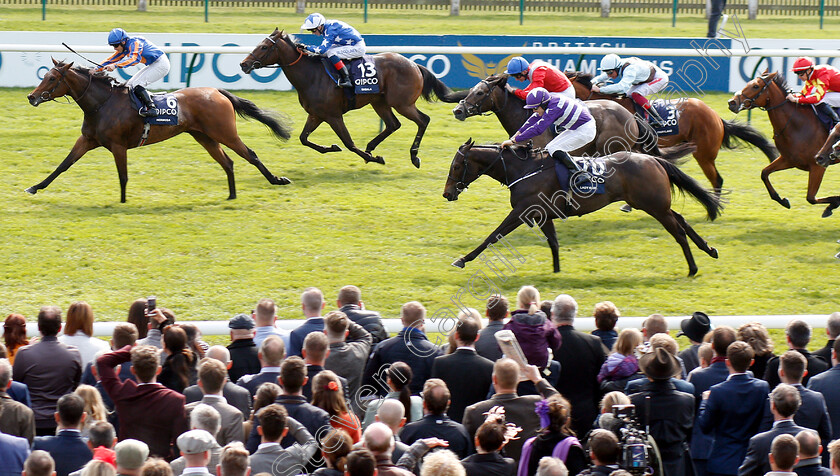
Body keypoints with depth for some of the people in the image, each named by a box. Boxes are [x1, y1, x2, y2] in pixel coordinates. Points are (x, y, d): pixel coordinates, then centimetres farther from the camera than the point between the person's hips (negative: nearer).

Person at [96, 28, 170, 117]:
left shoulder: (135, 43, -24)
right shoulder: (124, 48, 4)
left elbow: (134, 59, -42)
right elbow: (110, 60, 10)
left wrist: (115, 65, -52)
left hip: (161, 64, -10)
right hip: (152, 65, 10)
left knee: (137, 84, -21)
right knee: (130, 84, 7)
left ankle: (151, 108, -23)